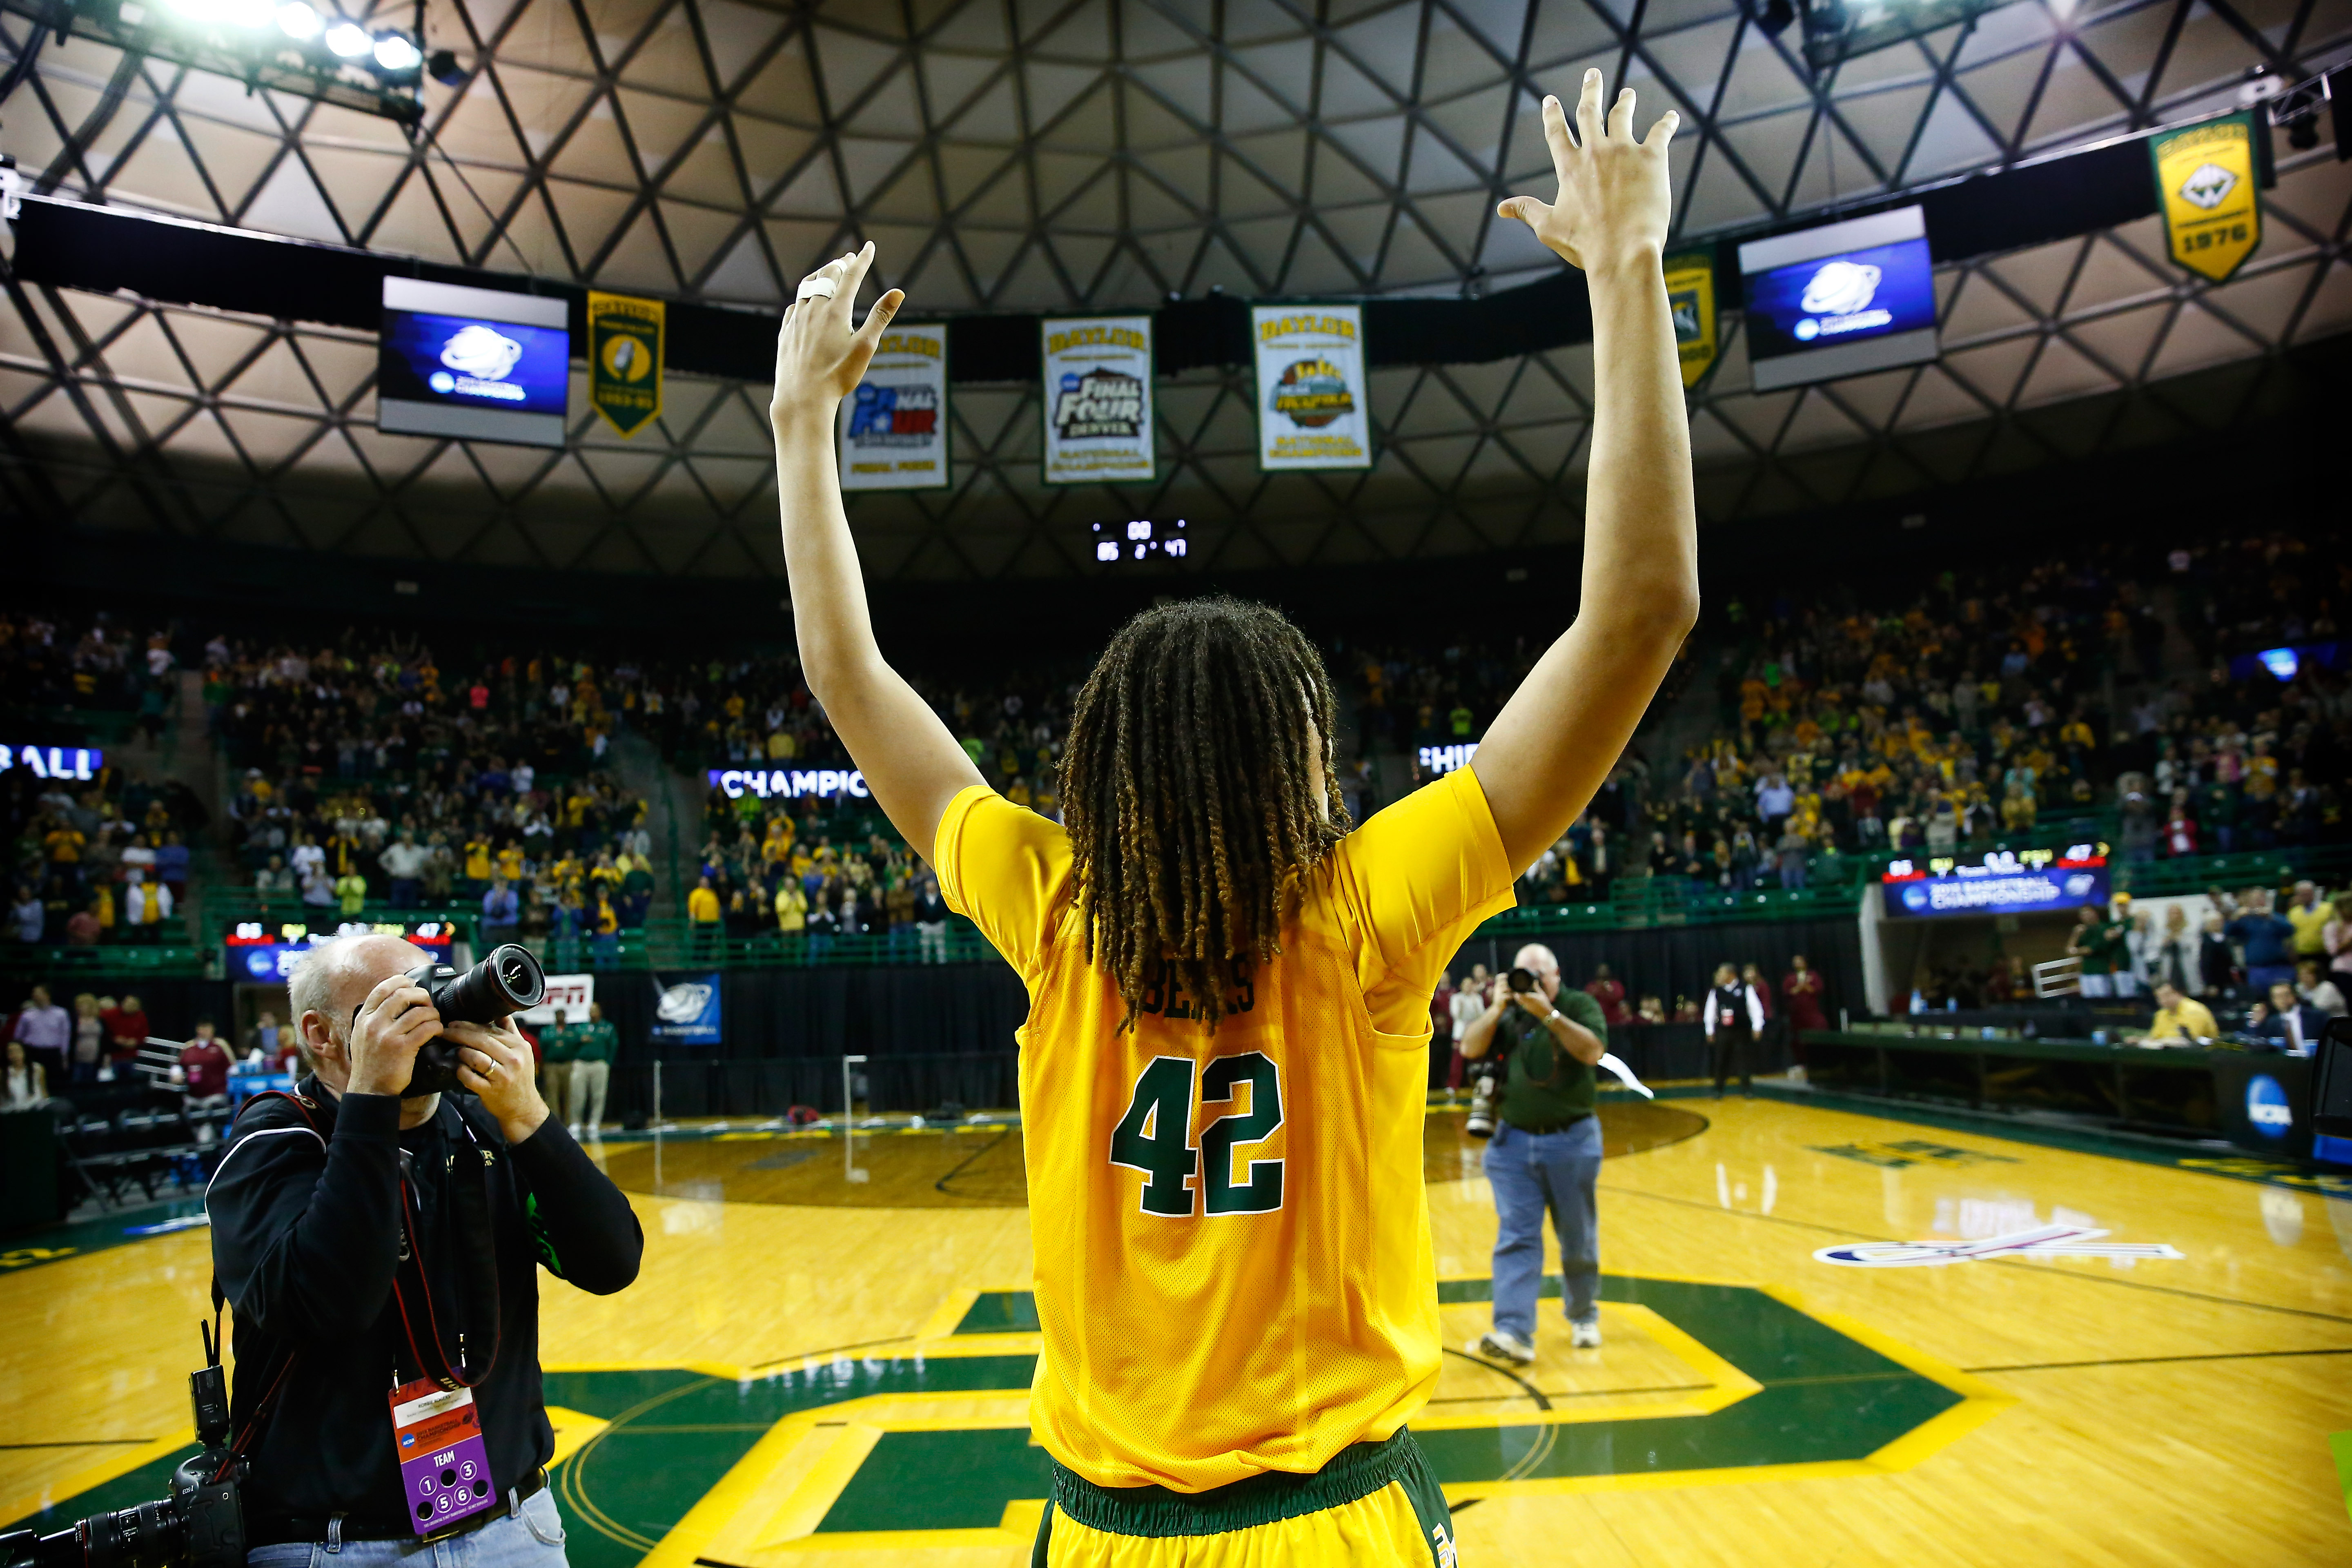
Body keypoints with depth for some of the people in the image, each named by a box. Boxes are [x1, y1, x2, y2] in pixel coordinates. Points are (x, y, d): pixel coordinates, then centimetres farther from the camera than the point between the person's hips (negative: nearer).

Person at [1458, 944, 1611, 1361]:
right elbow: (1470, 1049, -5)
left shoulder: (1580, 1006, -2)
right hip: (1514, 1142, 2)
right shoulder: (1507, 1013, 6)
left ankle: (1583, 1316, 32)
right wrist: (1497, 1007, -16)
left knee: (1578, 1240, 11)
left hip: (1571, 1140, -1)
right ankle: (1514, 1334, -11)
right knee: (1516, 1240, -6)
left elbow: (1593, 1051, -19)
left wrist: (1548, 1013, -26)